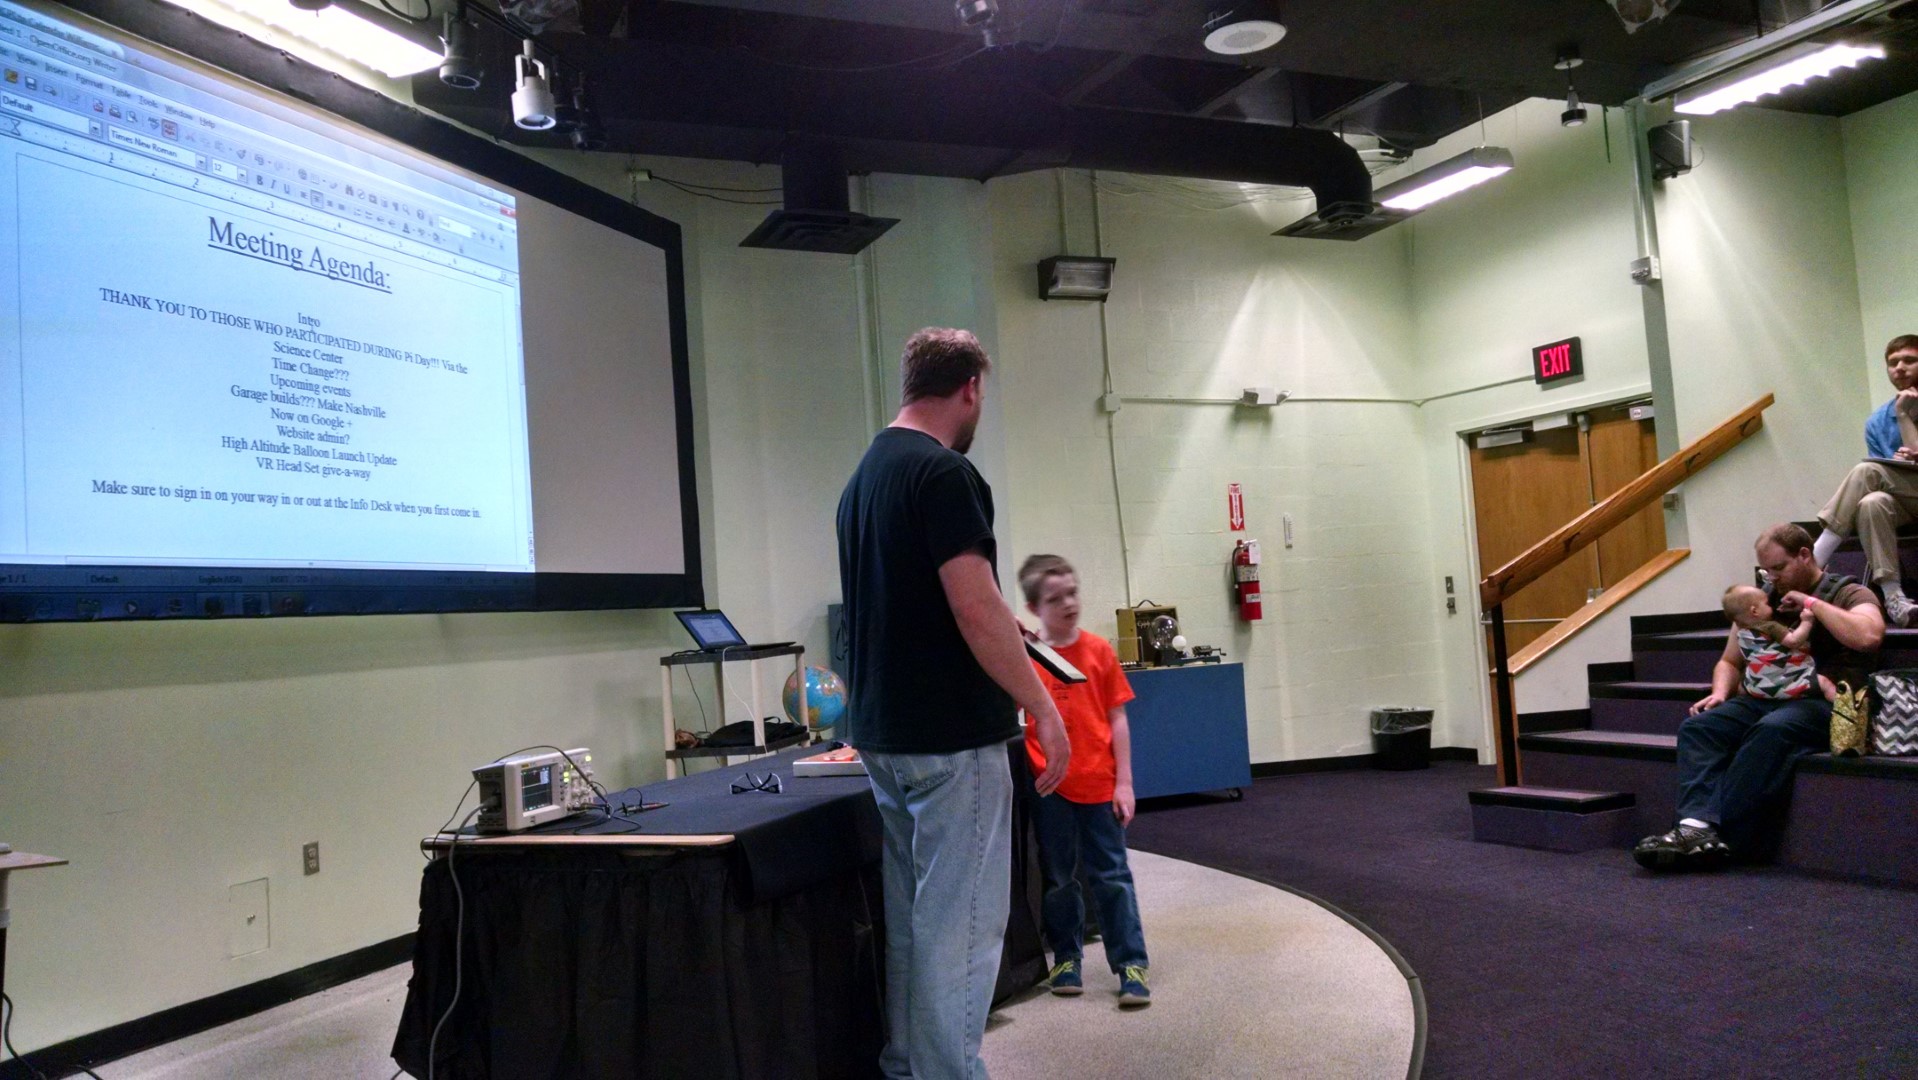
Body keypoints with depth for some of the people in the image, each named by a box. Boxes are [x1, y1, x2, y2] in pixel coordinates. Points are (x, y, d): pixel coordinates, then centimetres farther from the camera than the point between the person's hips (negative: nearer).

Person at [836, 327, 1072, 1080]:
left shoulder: (865, 474, 12)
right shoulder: (943, 472, -16)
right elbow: (974, 606, -22)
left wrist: (1003, 632, 29)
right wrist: (1042, 709, -14)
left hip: (884, 732, 9)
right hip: (951, 737, -9)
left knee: (911, 917, 17)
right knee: (960, 924, 0)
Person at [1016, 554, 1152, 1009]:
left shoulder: (1098, 650, 0)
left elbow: (1117, 719, 2)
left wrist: (1124, 782, -1)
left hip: (1099, 784, 0)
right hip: (1050, 787, 0)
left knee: (1111, 876, 6)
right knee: (1058, 879, 12)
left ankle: (1131, 963, 14)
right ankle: (1067, 959, 28)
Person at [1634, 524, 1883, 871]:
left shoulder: (1850, 594, 7)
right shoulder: (1762, 600, 22)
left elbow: (1868, 636, -18)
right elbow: (1730, 661, 26)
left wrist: (1812, 603, -9)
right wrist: (1720, 693, 5)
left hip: (1825, 700, -6)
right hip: (1767, 697, 6)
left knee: (1772, 730, -37)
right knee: (1698, 725, -22)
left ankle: (1721, 835, -37)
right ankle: (1698, 825, -40)